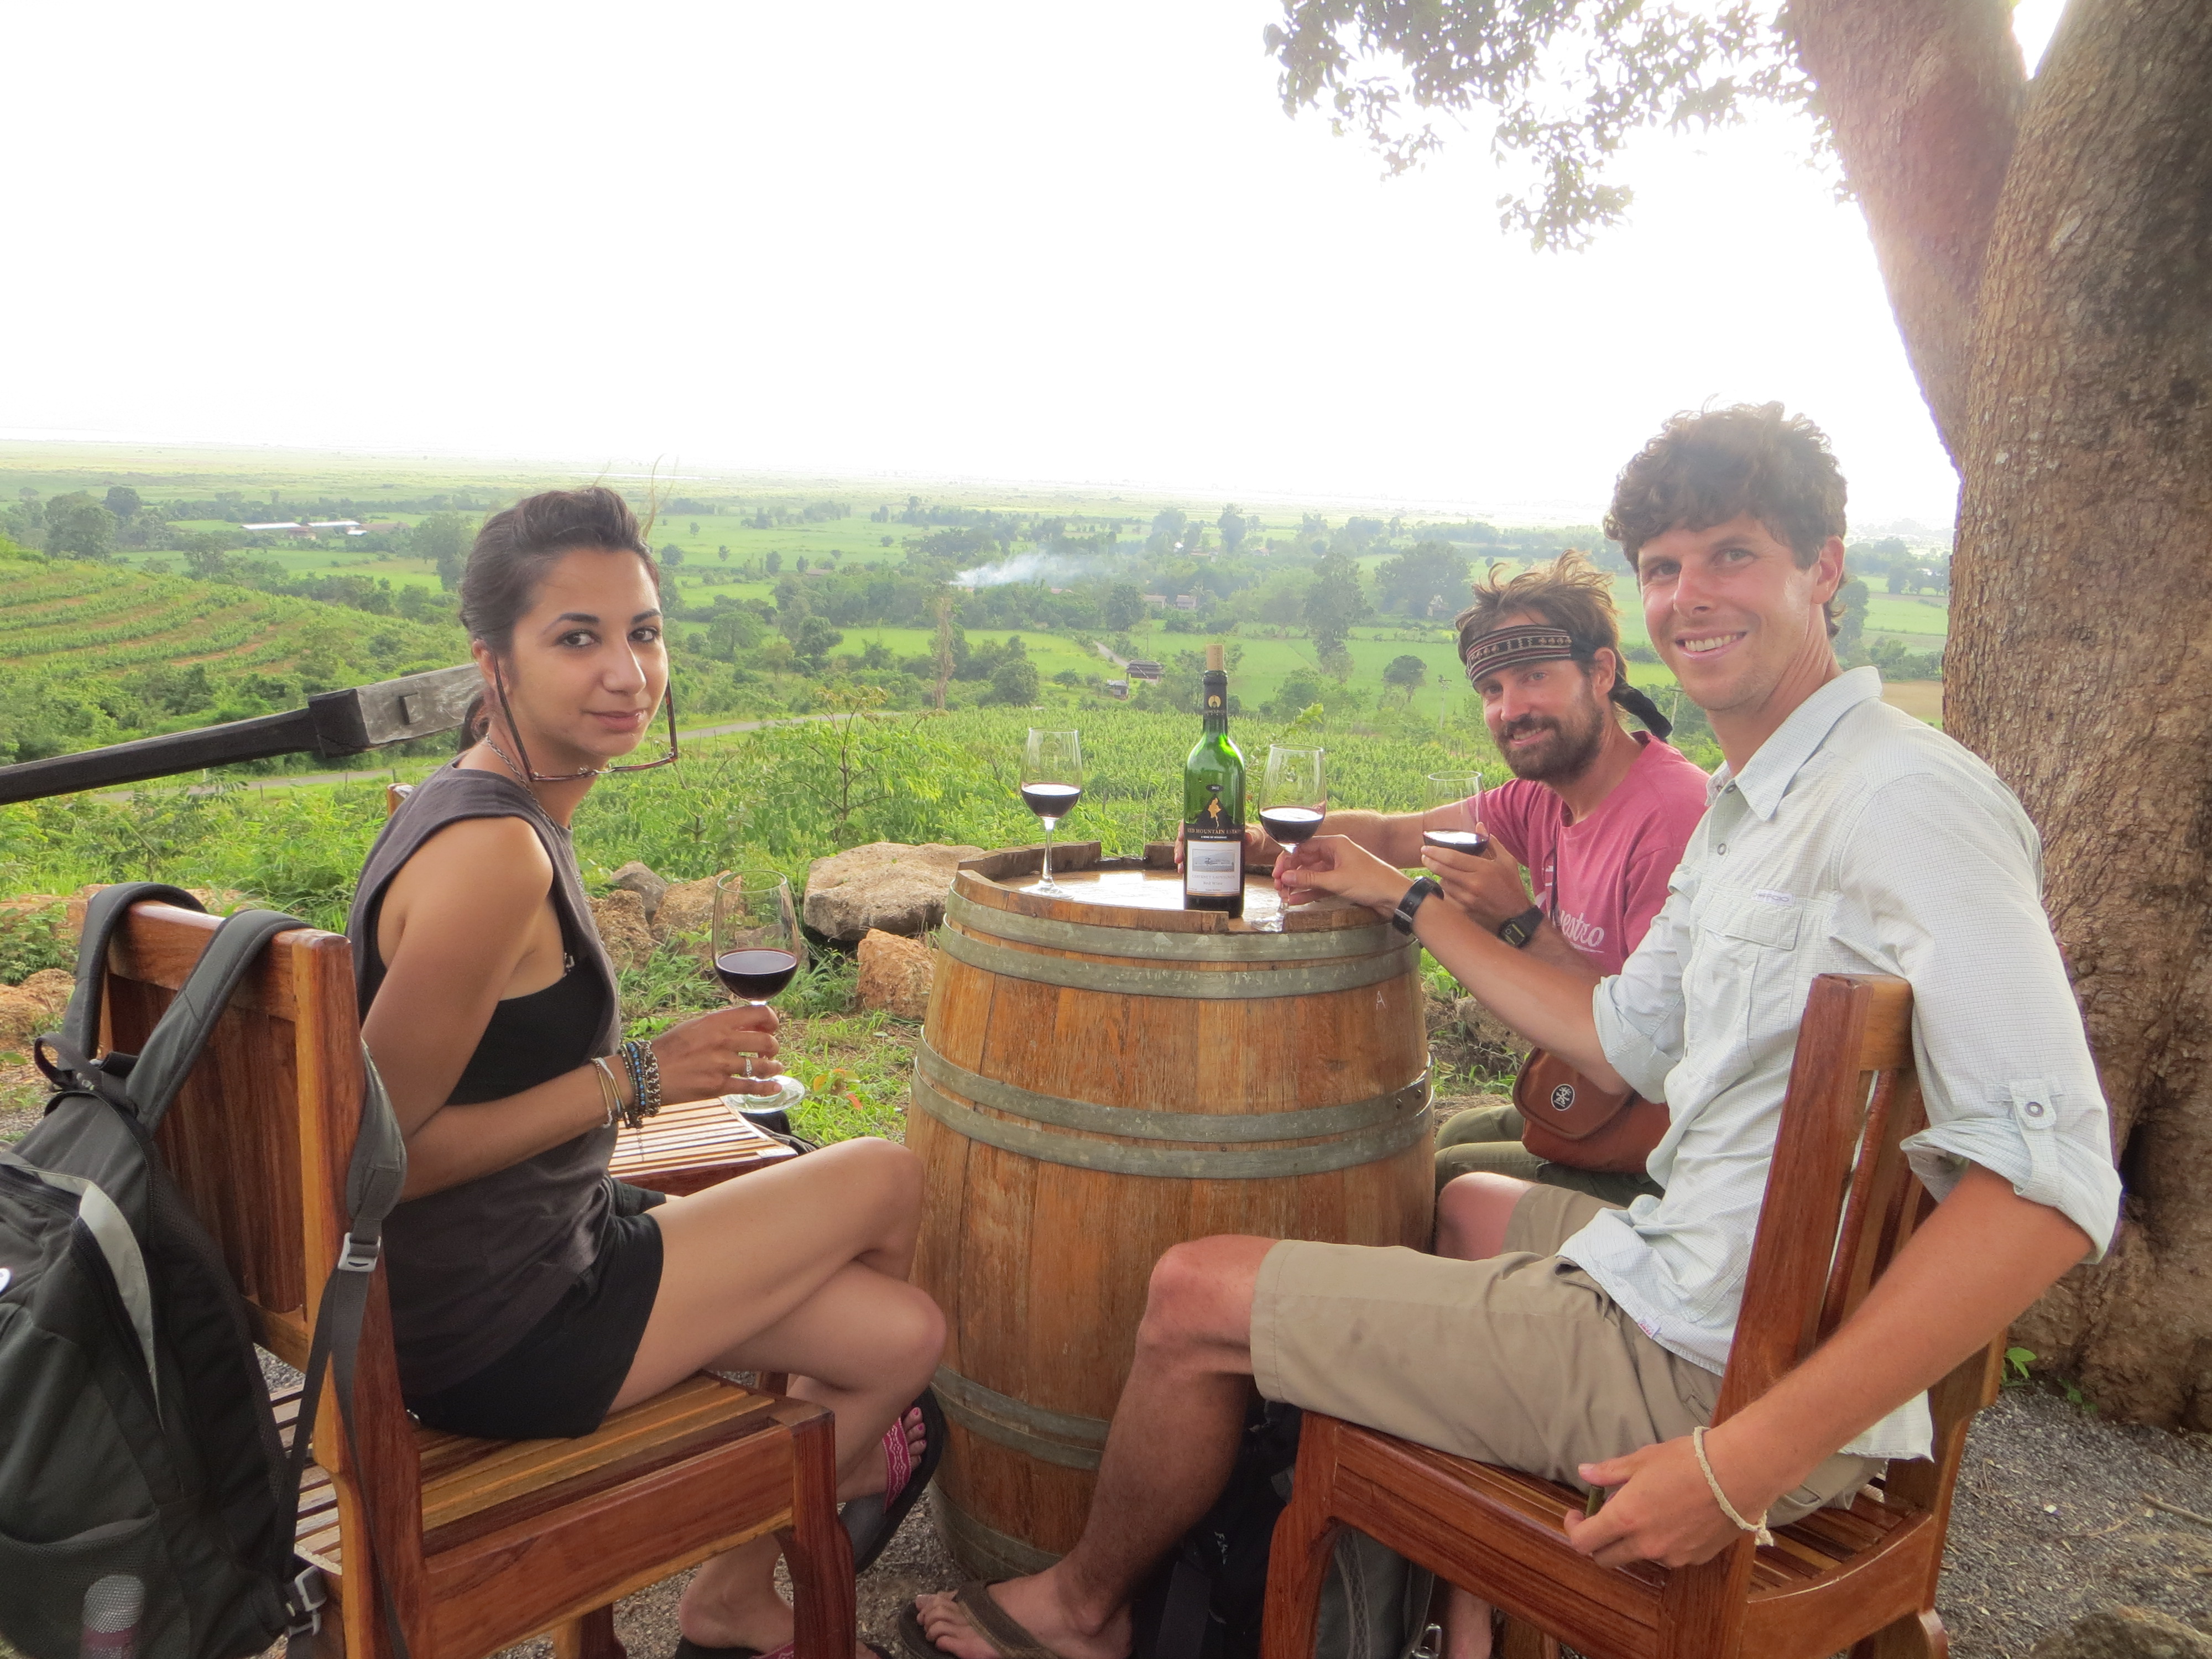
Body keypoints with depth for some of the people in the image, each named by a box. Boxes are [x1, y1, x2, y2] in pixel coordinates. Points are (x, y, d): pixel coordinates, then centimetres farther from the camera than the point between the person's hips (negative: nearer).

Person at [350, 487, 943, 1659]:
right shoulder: (493, 855, -26)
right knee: (887, 1180, 1)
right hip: (496, 1339, -9)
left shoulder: (487, 808, 5)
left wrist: (637, 1071, 4)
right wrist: (633, 1079, -22)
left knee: (901, 1332, 9)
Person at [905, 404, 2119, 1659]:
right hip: (1700, 1282, 10)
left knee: (1197, 1294, -4)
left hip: (1707, 1370, -10)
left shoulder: (1905, 799, -20)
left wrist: (1750, 1460, -32)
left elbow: (2053, 1179, -28)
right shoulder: (1747, 811, 12)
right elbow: (1628, 1041, 19)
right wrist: (1406, 898, 19)